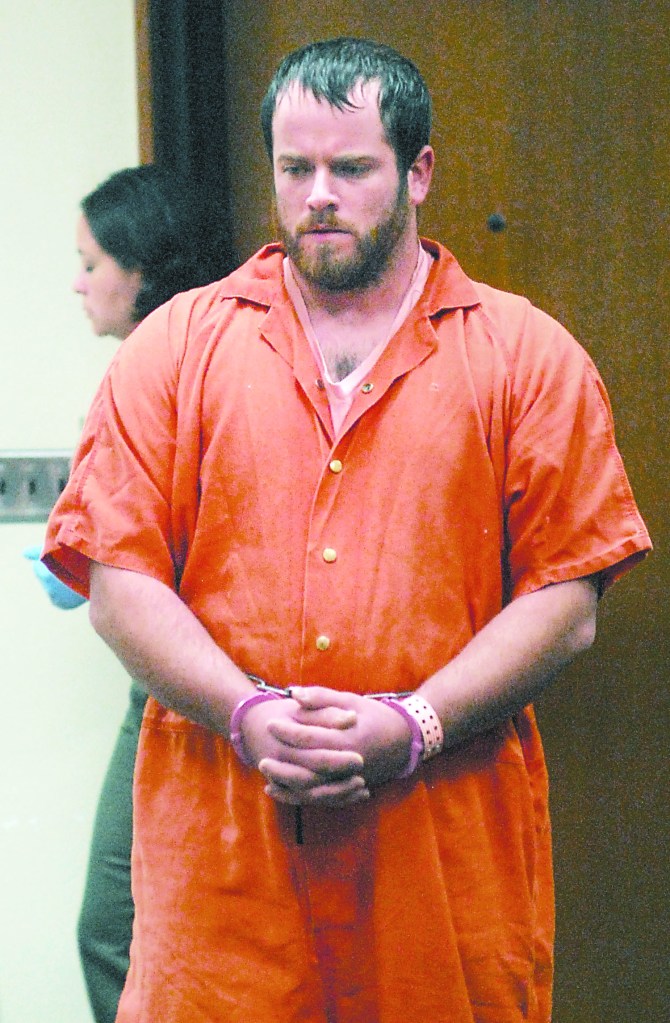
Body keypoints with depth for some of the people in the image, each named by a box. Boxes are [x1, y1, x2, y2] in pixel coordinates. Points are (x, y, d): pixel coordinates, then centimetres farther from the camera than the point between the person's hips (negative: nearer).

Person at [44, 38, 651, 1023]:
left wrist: (415, 724, -12)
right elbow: (119, 581, 2)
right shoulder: (177, 344, 9)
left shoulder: (527, 354, 6)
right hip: (219, 836, 1)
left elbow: (567, 601, 0)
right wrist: (246, 713, -12)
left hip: (451, 826, 0)